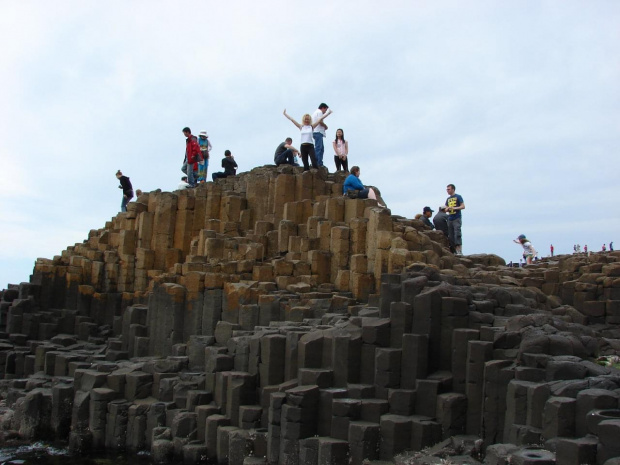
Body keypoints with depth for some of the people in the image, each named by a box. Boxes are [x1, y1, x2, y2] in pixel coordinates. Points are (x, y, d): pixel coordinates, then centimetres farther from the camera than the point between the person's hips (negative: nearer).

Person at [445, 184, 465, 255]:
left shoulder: (458, 197, 1)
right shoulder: (448, 199, 19)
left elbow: (463, 206, -5)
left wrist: (454, 208, -18)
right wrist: (447, 209, -4)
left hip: (457, 219, -7)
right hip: (450, 219, 7)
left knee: (457, 235, -14)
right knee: (450, 236, 2)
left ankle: (460, 251, -16)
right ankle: (456, 251, 6)